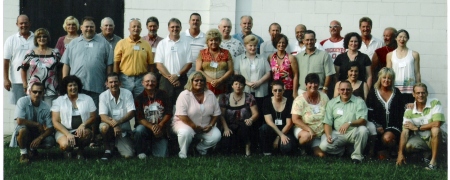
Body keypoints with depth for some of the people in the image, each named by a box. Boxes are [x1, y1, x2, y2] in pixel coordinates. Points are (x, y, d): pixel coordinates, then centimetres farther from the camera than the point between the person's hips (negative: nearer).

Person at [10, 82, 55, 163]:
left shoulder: (46, 108, -11)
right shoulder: (23, 101, -19)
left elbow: (50, 128, -11)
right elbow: (19, 121, -29)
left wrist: (40, 138, -28)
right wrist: (38, 125, -22)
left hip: (38, 134, 3)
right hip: (24, 132, -3)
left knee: (50, 141, -24)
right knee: (22, 128, -37)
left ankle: (32, 148, 8)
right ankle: (23, 153, -11)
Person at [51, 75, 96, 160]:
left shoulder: (87, 99, 10)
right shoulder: (58, 101, 6)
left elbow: (93, 117, 6)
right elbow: (55, 121, -1)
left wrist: (83, 125, -16)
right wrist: (68, 134, -16)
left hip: (81, 130, 1)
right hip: (64, 131, -1)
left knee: (86, 133, -35)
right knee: (65, 145, -34)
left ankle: (80, 150, -1)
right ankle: (68, 150, 8)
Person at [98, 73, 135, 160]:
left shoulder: (127, 93, -7)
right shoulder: (103, 96, -9)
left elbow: (131, 113, -13)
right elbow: (103, 116, -18)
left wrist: (118, 122, -29)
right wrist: (114, 125, -38)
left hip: (124, 130, 1)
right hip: (110, 127, -1)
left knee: (128, 155, -16)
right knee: (104, 127, -37)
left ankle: (117, 143, 20)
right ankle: (108, 149, -9)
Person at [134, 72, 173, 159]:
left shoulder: (163, 95, 3)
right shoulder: (139, 98, -3)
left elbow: (169, 113, -1)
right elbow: (139, 118, -11)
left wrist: (160, 126, -17)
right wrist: (151, 127, -27)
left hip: (160, 129, 1)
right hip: (146, 126, -1)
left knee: (163, 155, -11)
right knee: (139, 130, -37)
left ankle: (154, 145, 25)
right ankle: (141, 152, -9)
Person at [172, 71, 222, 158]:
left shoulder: (210, 95, 1)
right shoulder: (184, 95, -13)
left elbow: (216, 113, 5)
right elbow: (181, 115, -21)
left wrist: (210, 125, -10)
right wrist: (194, 127, -20)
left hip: (205, 127, 5)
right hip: (185, 123, -5)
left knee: (216, 135, -19)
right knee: (185, 132, -37)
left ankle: (200, 148, 9)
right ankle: (183, 153, -10)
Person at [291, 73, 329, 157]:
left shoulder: (324, 97, -1)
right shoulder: (300, 100, -14)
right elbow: (295, 119, -18)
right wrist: (309, 129, -28)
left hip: (320, 133, 4)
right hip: (303, 129, -4)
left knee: (321, 154, -14)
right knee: (307, 136, -38)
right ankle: (302, 148, -4)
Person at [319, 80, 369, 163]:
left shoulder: (359, 101, 1)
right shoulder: (331, 103, 10)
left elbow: (363, 120, -12)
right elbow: (327, 122, 7)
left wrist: (349, 123, -31)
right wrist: (328, 135, -13)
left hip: (353, 132, -1)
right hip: (337, 134, 2)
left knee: (363, 130, -34)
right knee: (323, 146, -24)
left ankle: (357, 155, -13)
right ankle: (344, 149, 6)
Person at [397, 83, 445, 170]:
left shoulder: (435, 103, -16)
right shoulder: (409, 111, -10)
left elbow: (437, 123, -28)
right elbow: (405, 132, -14)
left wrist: (417, 128, -19)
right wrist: (400, 153, -20)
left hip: (433, 138, -2)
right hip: (420, 139, 2)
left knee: (435, 129, -34)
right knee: (408, 146, -27)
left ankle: (433, 161, -21)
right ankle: (427, 152, 6)